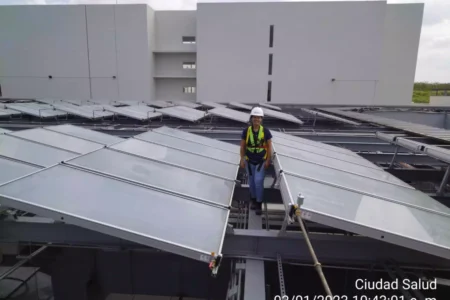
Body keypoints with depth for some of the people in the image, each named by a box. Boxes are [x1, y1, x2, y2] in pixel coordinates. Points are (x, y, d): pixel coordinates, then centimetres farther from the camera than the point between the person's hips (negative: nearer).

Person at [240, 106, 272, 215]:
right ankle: (253, 199, 35)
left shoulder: (265, 131, -12)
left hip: (261, 161, -2)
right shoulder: (246, 131, -9)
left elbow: (269, 146, -5)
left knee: (258, 181, -7)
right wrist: (242, 159, -3)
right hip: (249, 161, 2)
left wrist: (268, 160, -6)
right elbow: (242, 146, -1)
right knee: (252, 181, 14)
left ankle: (259, 203, 8)